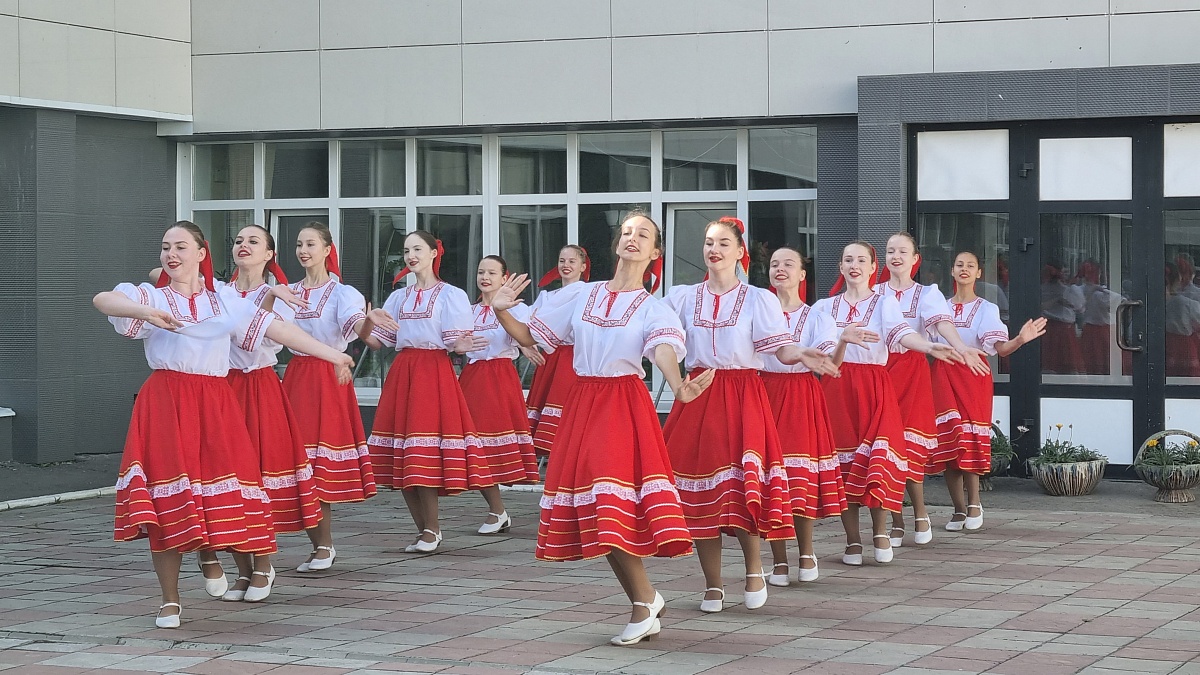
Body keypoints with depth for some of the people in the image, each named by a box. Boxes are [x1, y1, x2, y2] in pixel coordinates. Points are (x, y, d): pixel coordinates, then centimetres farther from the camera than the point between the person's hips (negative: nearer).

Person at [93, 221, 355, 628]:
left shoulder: (226, 305, 15)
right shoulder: (150, 297, 5)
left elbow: (279, 330, 13)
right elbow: (103, 300, -14)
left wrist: (331, 354, 9)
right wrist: (145, 312, -34)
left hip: (215, 405, 2)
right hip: (165, 403, -2)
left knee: (220, 492, -5)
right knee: (166, 504, -5)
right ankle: (170, 601, 4)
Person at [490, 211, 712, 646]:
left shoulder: (653, 309, 1)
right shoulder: (585, 296, 11)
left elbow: (664, 349, -21)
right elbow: (529, 337, 14)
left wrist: (679, 387, -42)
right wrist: (501, 313, -6)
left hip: (625, 406, -4)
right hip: (582, 405, 4)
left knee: (613, 508, -17)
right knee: (598, 515, 3)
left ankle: (644, 601, -5)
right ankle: (645, 608, 13)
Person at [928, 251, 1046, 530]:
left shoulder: (986, 309, 3)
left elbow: (1001, 348, -10)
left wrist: (1020, 339, -28)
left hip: (973, 375, -3)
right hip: (944, 375, 3)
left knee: (970, 443, -9)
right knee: (947, 443, -2)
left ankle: (973, 504, 3)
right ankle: (960, 509, 6)